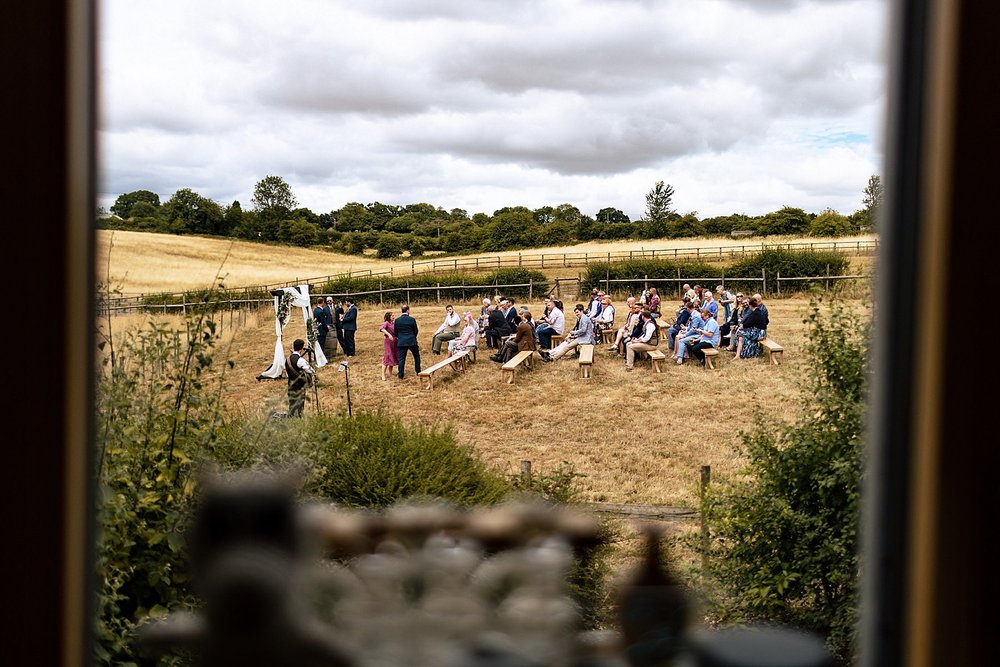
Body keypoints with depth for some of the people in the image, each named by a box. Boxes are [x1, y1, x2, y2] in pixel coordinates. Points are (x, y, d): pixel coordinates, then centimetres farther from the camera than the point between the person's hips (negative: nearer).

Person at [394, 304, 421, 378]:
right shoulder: (412, 319, -10)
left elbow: (395, 333, 5)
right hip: (411, 341, -1)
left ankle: (401, 375, 5)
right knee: (416, 356, 17)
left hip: (401, 342, 1)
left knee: (401, 358, 5)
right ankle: (418, 371, 20)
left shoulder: (397, 320, -3)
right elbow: (416, 331, 0)